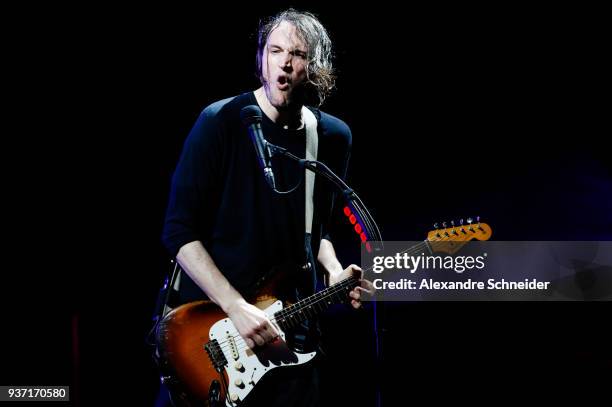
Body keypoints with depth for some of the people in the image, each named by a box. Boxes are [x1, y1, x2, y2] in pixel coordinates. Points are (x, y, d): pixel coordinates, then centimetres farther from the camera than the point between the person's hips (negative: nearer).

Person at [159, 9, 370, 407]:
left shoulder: (334, 137, 3)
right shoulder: (221, 122, -12)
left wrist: (334, 271, -4)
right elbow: (179, 230, -14)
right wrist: (235, 306, -21)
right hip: (209, 319, -4)